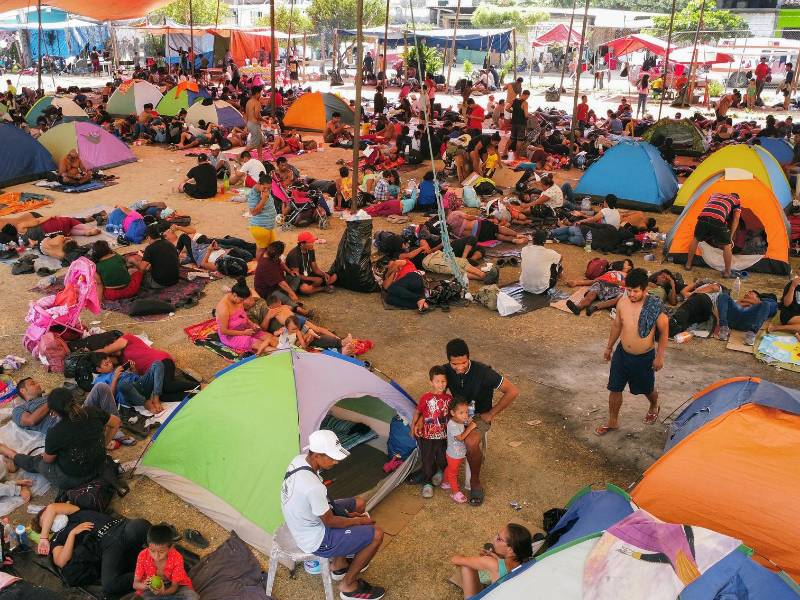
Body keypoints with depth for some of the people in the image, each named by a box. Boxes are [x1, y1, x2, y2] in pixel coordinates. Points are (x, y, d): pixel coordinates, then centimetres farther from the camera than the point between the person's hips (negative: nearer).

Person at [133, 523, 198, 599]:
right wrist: (143, 585, -41)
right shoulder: (143, 556, -22)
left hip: (170, 588, -1)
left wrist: (164, 592, -42)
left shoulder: (177, 558, -25)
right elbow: (135, 584, -17)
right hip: (151, 588, 1)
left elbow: (174, 586, -19)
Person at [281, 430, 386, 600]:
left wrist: (349, 514, 6)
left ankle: (339, 565, 29)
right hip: (315, 540, -9)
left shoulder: (299, 459, -11)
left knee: (359, 504, 20)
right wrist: (358, 521, -4)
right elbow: (330, 522, -21)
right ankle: (348, 586, 12)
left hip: (306, 521, 9)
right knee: (376, 534, -6)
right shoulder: (313, 487, -37)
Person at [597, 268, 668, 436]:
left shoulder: (655, 307, -23)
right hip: (622, 353, 3)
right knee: (615, 389, 11)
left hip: (644, 357, -3)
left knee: (647, 389, 21)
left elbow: (664, 331, -10)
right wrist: (609, 347, 15)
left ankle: (654, 407, 54)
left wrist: (660, 356, -7)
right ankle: (612, 421, 31)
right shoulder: (622, 302, -10)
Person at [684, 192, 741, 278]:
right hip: (718, 220, -3)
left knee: (696, 239, 29)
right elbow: (736, 218, 14)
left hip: (703, 217, 3)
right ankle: (727, 272, 20)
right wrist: (731, 237, 15)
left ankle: (688, 265, 35)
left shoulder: (715, 195, 38)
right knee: (727, 245, 16)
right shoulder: (736, 200, 27)